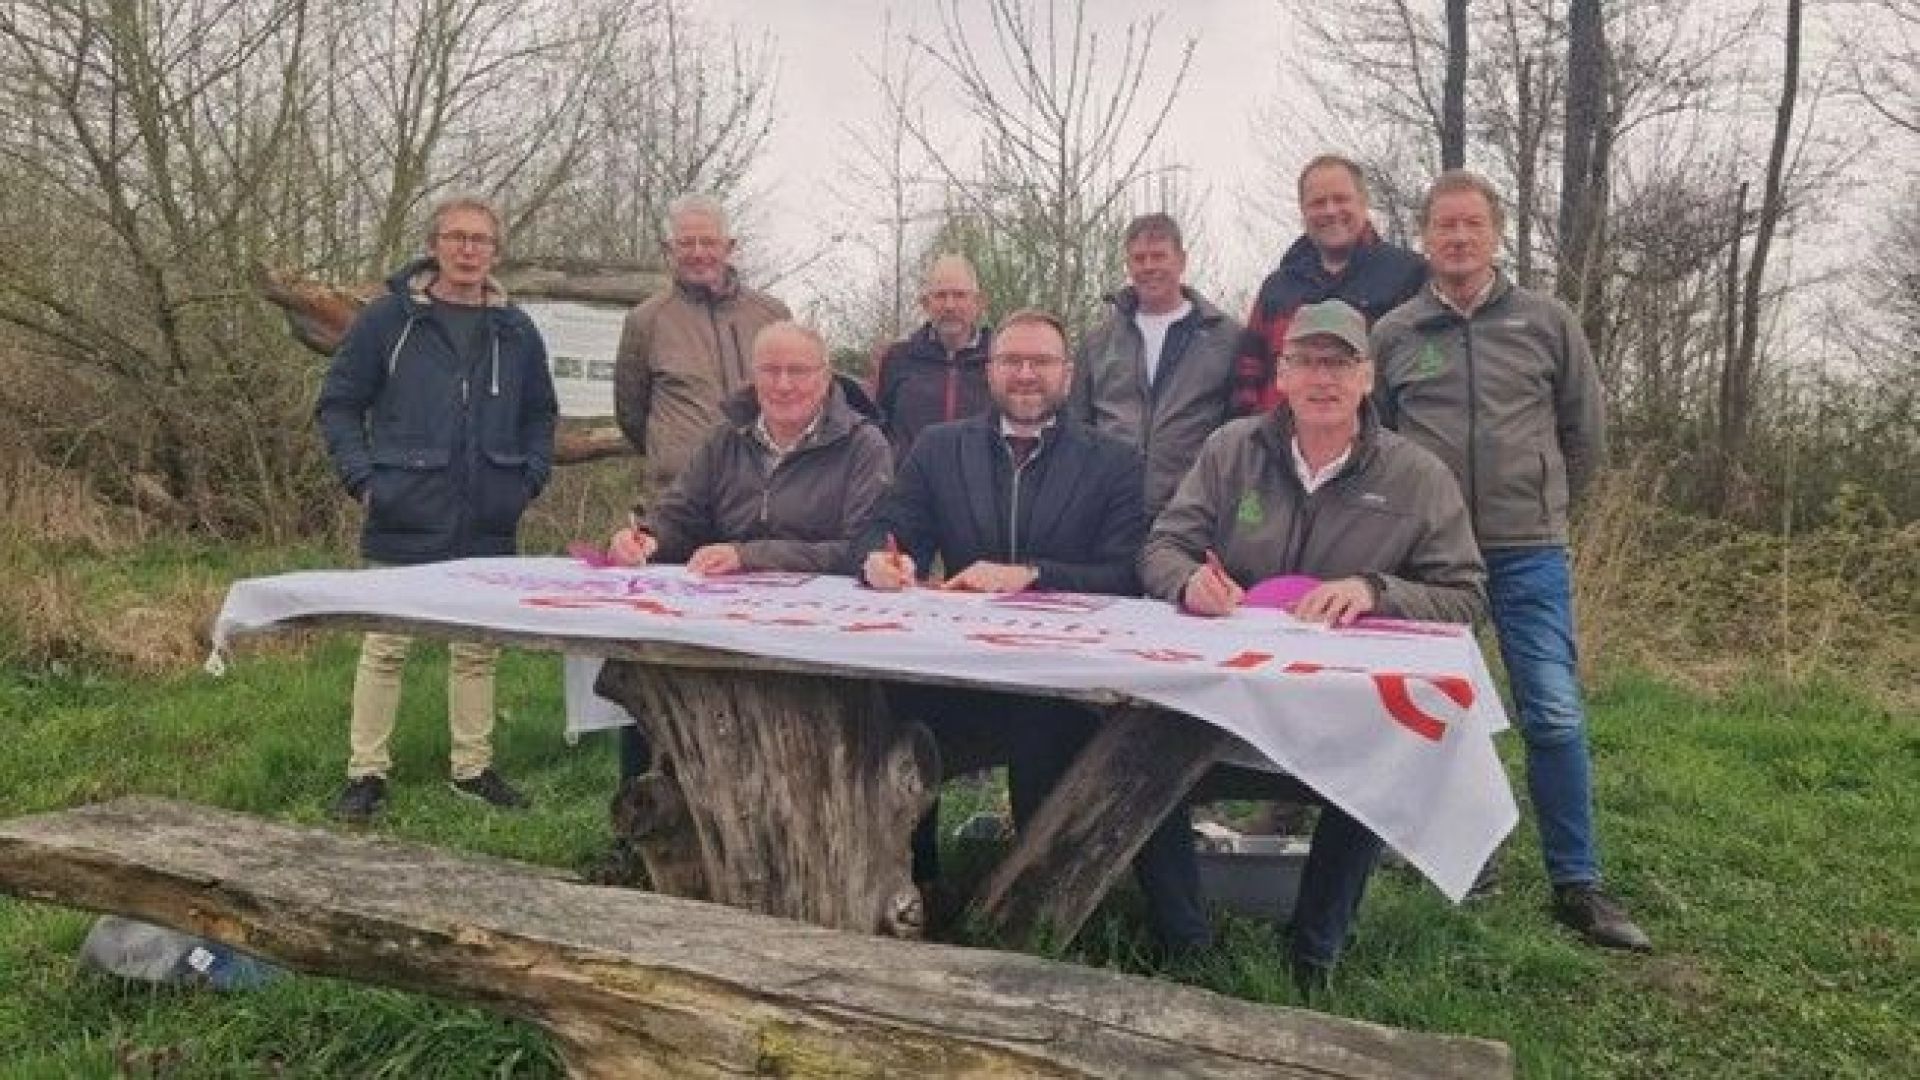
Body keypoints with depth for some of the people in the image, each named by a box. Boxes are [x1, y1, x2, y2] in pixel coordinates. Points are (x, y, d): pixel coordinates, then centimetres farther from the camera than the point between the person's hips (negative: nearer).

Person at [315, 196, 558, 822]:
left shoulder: (517, 333, 8)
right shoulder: (388, 320, -2)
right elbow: (339, 404, 3)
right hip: (404, 524, -3)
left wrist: (530, 479, 5)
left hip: (487, 527, 3)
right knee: (386, 648, 3)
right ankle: (367, 772, 15)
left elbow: (540, 413, 19)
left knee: (478, 650, 11)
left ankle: (473, 768, 23)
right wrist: (363, 477, -7)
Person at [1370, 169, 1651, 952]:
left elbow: (1585, 434, 12)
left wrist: (1539, 507, 14)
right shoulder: (1392, 335, 3)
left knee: (1555, 716, -4)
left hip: (1529, 552, 0)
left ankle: (1576, 884, 9)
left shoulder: (1547, 322, 4)